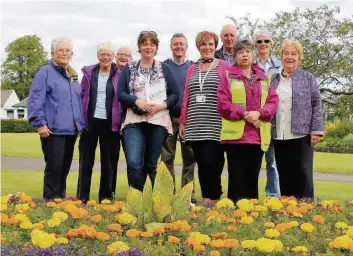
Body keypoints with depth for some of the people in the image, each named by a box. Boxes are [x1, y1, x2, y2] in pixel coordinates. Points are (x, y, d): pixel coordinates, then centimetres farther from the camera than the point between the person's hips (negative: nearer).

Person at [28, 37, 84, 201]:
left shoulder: (73, 77, 18)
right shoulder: (45, 72, -5)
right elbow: (35, 100, -12)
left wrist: (81, 124, 16)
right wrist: (40, 123, -18)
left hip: (71, 130, 7)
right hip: (54, 130, -7)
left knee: (64, 168, 13)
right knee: (54, 168, -9)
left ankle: (61, 200, 23)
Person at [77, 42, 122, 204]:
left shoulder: (119, 75, 2)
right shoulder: (88, 73, 7)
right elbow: (82, 96, 8)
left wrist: (120, 122, -4)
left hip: (110, 123, -1)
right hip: (90, 122, 1)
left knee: (109, 162, 6)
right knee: (86, 161, 6)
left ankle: (106, 198, 17)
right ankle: (82, 198, 14)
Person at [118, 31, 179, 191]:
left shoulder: (165, 69, 11)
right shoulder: (129, 69, 11)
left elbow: (175, 95, 7)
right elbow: (120, 94, 4)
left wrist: (162, 105, -12)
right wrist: (137, 101, -14)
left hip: (158, 122, 1)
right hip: (134, 122, 0)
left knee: (152, 165, 5)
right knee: (134, 164, -14)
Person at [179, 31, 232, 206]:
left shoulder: (224, 67, 4)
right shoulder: (192, 69, 17)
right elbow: (186, 97, 16)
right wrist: (182, 121, 13)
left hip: (215, 126, -4)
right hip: (194, 126, 4)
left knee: (211, 162, -12)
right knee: (201, 164, 6)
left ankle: (212, 200, 1)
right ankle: (206, 201, 14)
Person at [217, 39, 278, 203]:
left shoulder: (263, 77, 16)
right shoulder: (229, 77, 5)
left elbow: (273, 101, 7)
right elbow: (223, 104, -4)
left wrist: (259, 113, -11)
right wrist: (244, 114, -14)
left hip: (258, 135, 3)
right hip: (236, 134, -3)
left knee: (252, 178, 8)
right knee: (237, 178, -3)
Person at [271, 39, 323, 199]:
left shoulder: (307, 77, 4)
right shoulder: (274, 80, 13)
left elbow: (317, 104, 0)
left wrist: (316, 130, -8)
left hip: (301, 135, -3)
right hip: (279, 137, 4)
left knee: (303, 174, -4)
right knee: (284, 175, 8)